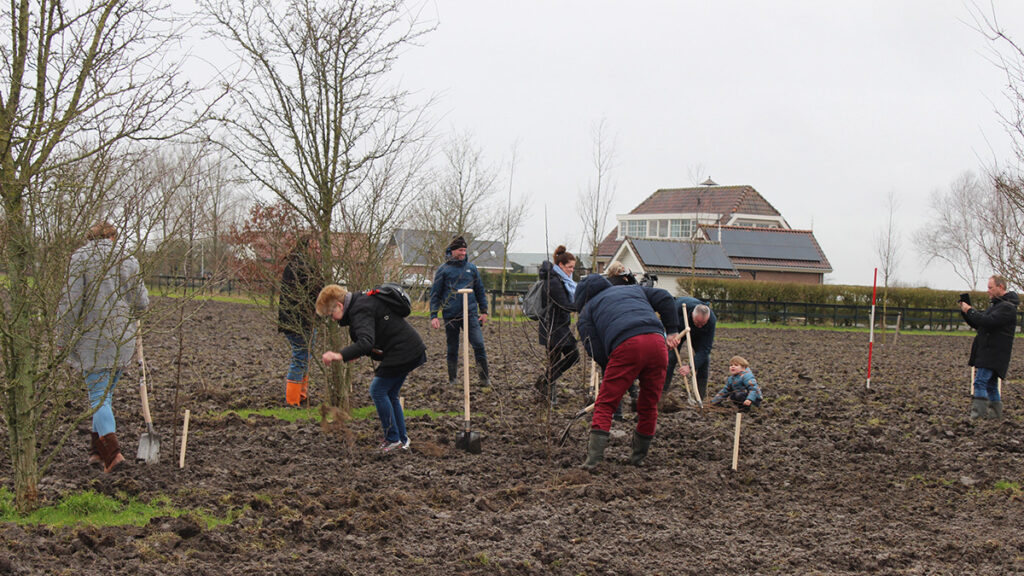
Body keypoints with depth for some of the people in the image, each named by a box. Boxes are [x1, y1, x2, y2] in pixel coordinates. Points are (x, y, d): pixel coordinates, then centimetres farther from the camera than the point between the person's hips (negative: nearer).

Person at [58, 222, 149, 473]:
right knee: (105, 393, 16)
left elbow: (71, 300, -11)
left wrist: (64, 338, -5)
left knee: (98, 395, -2)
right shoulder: (128, 261, 5)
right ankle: (98, 450, 19)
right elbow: (141, 303, 5)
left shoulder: (81, 258, -5)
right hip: (123, 338, 4)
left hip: (92, 337, -4)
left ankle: (112, 453, -15)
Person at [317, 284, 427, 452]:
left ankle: (393, 438, 1)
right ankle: (402, 440, 20)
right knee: (390, 395, 16)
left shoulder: (360, 311, -18)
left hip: (401, 353, -11)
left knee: (378, 390, -5)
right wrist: (358, 354, 11)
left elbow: (366, 342, -35)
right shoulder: (362, 302, 15)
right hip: (412, 349, 11)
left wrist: (340, 355, -45)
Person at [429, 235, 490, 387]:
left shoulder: (471, 268, 10)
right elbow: (435, 294, 5)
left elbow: (480, 290, 17)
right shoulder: (443, 269, 2)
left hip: (470, 314, 1)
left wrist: (484, 311, 12)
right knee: (452, 350, 8)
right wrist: (433, 316, -2)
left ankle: (484, 378, -2)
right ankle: (452, 379, 20)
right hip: (450, 317, -1)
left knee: (479, 345, -10)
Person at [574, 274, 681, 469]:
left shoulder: (587, 310, 24)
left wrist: (610, 369, 23)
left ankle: (594, 455, -5)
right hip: (656, 341, 4)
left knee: (605, 403, 5)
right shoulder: (633, 289, 36)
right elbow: (665, 299, 26)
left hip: (626, 346, -4)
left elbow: (595, 350, 12)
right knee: (649, 404, 16)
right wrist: (672, 330, 27)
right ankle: (639, 456, 23)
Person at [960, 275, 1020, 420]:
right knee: (991, 384, 14)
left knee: (980, 382, -17)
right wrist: (965, 311, 7)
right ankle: (996, 414, 21)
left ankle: (978, 414, -22)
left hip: (994, 353, -10)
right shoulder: (995, 304, 21)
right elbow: (978, 324, 23)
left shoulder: (1007, 307, -12)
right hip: (986, 353, 10)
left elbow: (988, 322, -25)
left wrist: (970, 311, -16)